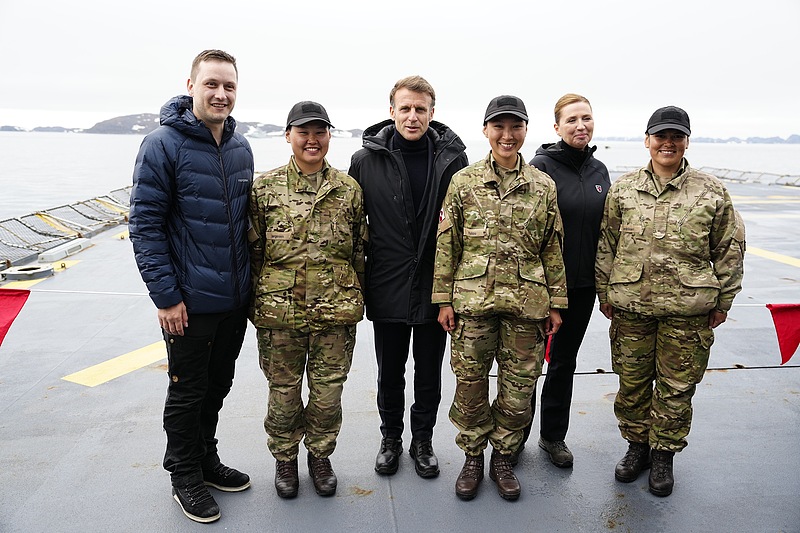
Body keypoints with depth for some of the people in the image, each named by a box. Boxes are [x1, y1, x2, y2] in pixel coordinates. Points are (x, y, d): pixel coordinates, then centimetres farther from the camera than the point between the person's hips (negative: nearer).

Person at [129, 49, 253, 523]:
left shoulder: (241, 148, 7)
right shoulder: (163, 145, -12)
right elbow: (145, 224, -13)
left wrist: (249, 281, 13)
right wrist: (166, 295, -17)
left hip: (236, 299, 6)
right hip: (190, 301, -6)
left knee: (218, 385, 19)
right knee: (188, 391, 9)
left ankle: (206, 459, 38)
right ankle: (185, 475, 29)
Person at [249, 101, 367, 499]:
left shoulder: (349, 190, 4)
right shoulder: (265, 188, 1)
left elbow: (360, 250, 10)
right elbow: (253, 249, 4)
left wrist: (354, 299, 9)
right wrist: (257, 300, 4)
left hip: (335, 312, 1)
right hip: (279, 310, -1)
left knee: (328, 391, 10)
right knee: (284, 391, 12)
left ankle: (320, 456, 35)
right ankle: (284, 459, 35)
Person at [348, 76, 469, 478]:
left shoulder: (452, 158, -2)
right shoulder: (366, 159, -3)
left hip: (436, 288, 0)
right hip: (387, 289, 0)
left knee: (429, 374, 14)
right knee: (390, 373, 15)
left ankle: (423, 441, 34)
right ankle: (390, 439, 35)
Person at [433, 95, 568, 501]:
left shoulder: (544, 186, 5)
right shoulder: (463, 182, 1)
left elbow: (553, 250, 8)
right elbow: (447, 245, 2)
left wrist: (556, 303, 7)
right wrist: (444, 299, -1)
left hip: (527, 303, 1)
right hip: (473, 299, -1)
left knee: (519, 387, 8)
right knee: (470, 384, 7)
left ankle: (503, 458, 29)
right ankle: (472, 457, 28)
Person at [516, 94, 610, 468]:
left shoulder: (599, 170, 8)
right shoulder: (542, 166, -10)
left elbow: (606, 229, 14)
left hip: (583, 283, 6)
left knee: (565, 360, 15)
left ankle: (554, 436, 30)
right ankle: (516, 434, 25)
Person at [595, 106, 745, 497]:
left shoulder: (711, 192, 1)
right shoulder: (623, 189, 4)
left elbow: (729, 250, 6)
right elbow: (606, 245, 7)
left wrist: (723, 300, 5)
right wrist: (605, 292, 6)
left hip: (687, 310, -1)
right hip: (630, 306, 1)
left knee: (676, 386, 9)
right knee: (632, 381, 12)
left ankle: (664, 453, 29)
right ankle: (637, 445, 33)